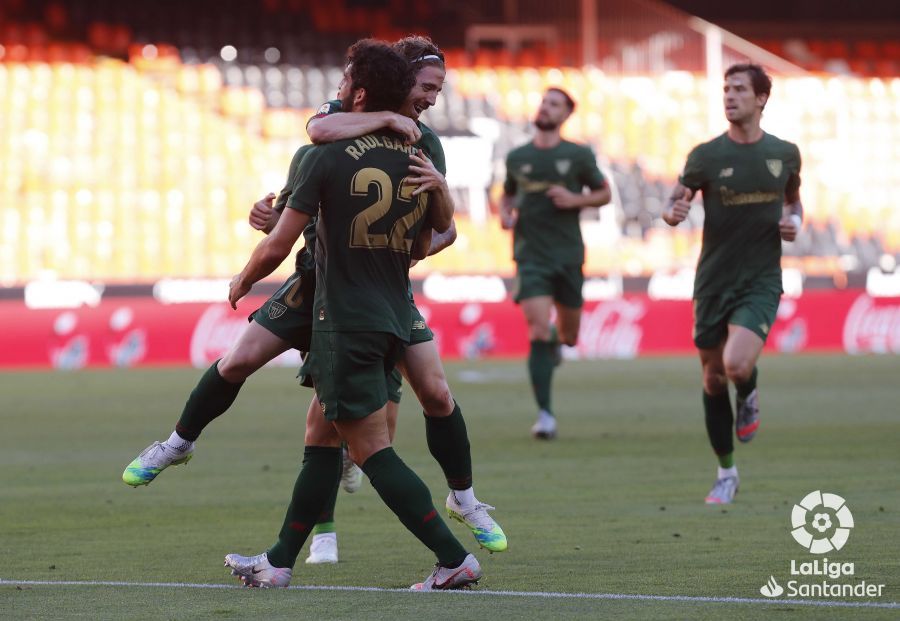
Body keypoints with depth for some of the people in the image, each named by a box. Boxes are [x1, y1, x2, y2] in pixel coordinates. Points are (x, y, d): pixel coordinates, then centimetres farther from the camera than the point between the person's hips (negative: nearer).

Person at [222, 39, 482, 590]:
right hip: (394, 316, 7)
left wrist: (243, 283, 9)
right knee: (322, 440, 15)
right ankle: (280, 562, 21)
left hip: (345, 323, -7)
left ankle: (454, 559, -10)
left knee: (372, 450, -5)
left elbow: (279, 245, -11)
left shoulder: (330, 158, -12)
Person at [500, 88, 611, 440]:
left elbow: (603, 194, 10)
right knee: (538, 333, -16)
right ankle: (545, 415, -15)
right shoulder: (517, 157, 6)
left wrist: (575, 199, -9)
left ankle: (557, 340, 50)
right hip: (530, 255, -1)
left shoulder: (578, 156, 2)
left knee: (569, 336, 10)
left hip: (568, 254, 1)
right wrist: (505, 213, 0)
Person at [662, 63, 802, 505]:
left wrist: (794, 222, -2)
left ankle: (749, 396, 13)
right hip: (713, 282, 1)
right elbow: (673, 205, 0)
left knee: (737, 365, -25)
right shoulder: (706, 155, -4)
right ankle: (726, 473, 25)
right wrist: (673, 212, -24)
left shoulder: (784, 153, 2)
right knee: (713, 379, 8)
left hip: (761, 282, -1)